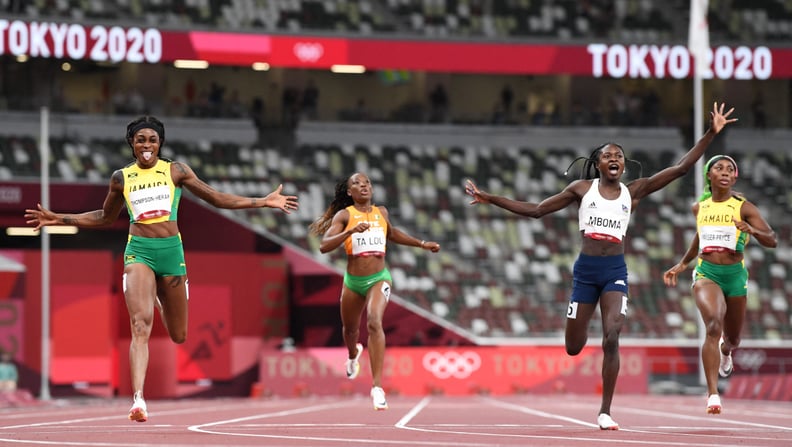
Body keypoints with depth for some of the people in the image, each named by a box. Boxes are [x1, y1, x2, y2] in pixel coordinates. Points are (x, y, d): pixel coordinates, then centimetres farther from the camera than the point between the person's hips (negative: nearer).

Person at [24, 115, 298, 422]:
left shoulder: (175, 171, 6)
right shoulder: (122, 178, 9)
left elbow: (216, 198, 11)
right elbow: (105, 217, 25)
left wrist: (264, 202, 6)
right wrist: (59, 219, 19)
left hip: (171, 250, 1)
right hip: (138, 250, -1)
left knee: (178, 336, 10)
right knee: (140, 325, -22)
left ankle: (161, 298, 48)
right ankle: (138, 400, -30)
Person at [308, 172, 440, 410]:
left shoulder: (381, 212, 5)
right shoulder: (344, 215, -6)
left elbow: (392, 234, 28)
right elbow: (324, 246, -19)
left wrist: (422, 244, 25)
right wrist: (351, 231, -31)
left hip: (379, 278, 0)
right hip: (353, 281, 0)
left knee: (374, 322, -26)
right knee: (350, 328, 20)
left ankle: (377, 387, -30)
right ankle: (353, 354, 61)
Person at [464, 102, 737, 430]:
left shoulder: (633, 191, 6)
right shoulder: (582, 189, 4)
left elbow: (681, 168, 2)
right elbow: (535, 210, 7)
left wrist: (711, 134, -4)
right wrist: (490, 199, 1)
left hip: (615, 270, 0)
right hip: (586, 269, 0)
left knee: (611, 339, -17)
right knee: (573, 348, 5)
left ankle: (605, 412, -7)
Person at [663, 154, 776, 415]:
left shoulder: (743, 208, -5)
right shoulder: (699, 208, 5)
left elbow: (772, 241, -10)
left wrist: (753, 230, -30)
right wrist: (682, 264, 25)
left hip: (735, 275, 0)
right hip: (706, 273, 0)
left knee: (732, 339, 16)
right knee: (713, 326, -26)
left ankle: (725, 351, 57)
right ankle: (713, 393, -29)